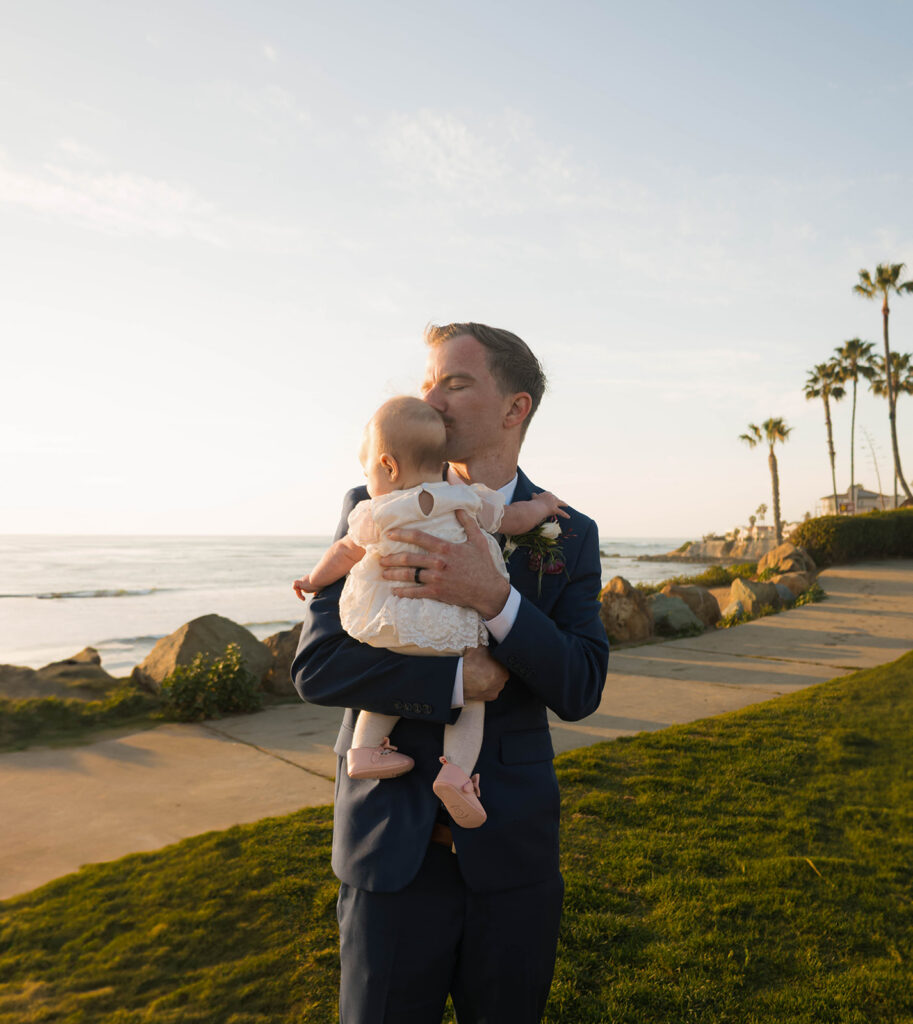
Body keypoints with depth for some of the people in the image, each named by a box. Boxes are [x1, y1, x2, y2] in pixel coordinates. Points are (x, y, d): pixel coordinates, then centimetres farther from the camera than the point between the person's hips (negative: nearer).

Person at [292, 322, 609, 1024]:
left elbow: (579, 691, -10)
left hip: (513, 856, 1)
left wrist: (493, 597, -26)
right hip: (394, 852, -1)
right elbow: (316, 665, -10)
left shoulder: (570, 536, -2)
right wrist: (456, 679, -19)